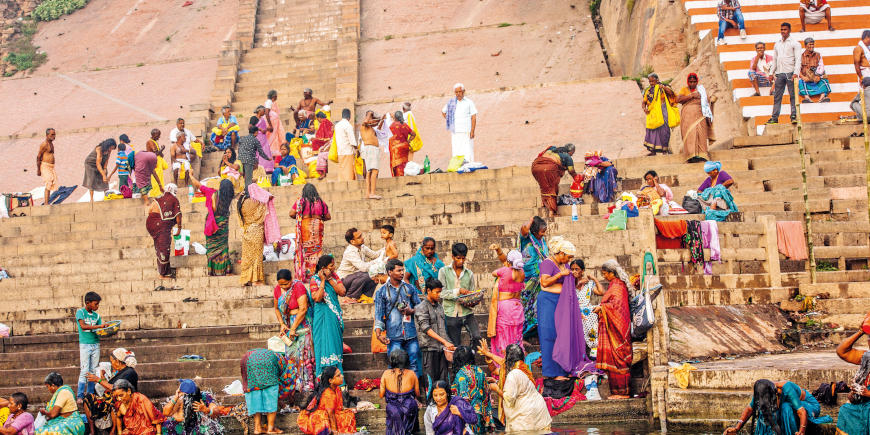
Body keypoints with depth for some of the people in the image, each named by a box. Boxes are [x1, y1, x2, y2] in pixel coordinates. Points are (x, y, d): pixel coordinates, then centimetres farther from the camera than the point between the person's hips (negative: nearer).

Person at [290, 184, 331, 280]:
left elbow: (291, 214, -3)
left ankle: (303, 275, 2)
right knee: (316, 250, 7)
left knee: (304, 250, 5)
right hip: (317, 227, 1)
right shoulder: (320, 202, 3)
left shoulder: (300, 201, -3)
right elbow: (328, 217, 8)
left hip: (304, 227, -1)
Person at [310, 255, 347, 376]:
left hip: (335, 315, 6)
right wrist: (323, 280, -18)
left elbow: (342, 292, -4)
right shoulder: (315, 279, -9)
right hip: (322, 316, -6)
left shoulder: (334, 275, 6)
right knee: (324, 343, -7)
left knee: (335, 342, 8)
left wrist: (330, 279, -12)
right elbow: (317, 298, -20)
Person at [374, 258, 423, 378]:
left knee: (414, 363, 2)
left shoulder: (409, 288, 11)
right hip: (393, 336, -2)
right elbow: (379, 314, 1)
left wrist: (411, 311, -6)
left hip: (411, 333, 3)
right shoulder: (381, 291, 3)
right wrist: (378, 334, -10)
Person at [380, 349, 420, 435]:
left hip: (393, 411, 0)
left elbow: (381, 395, 0)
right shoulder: (411, 374, -6)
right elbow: (417, 394, 5)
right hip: (409, 410, 0)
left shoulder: (386, 374, -7)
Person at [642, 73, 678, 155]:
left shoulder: (663, 87, 6)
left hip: (662, 113, -3)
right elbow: (644, 102, 18)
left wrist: (664, 87, -26)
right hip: (652, 114, 3)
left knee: (664, 129, -12)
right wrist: (644, 108, -3)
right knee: (652, 130, -3)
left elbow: (671, 93, -9)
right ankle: (653, 150, 0)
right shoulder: (648, 91, 16)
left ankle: (665, 149, -4)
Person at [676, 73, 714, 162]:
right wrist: (692, 95, -7)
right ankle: (691, 155, -22)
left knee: (700, 131, -14)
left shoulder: (701, 89, 19)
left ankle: (701, 154, -21)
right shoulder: (684, 90, 15)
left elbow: (707, 101, 16)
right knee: (690, 132, -15)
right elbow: (678, 99, -3)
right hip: (688, 115, -1)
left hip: (699, 114, 1)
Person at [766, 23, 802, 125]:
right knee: (777, 96, 2)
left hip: (790, 72, -4)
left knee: (793, 95, -5)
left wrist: (796, 73, -16)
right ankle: (774, 117, 2)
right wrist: (772, 73, 12)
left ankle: (794, 116, -4)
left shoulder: (795, 43, 3)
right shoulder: (777, 44, 18)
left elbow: (798, 59, -4)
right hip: (779, 73, 5)